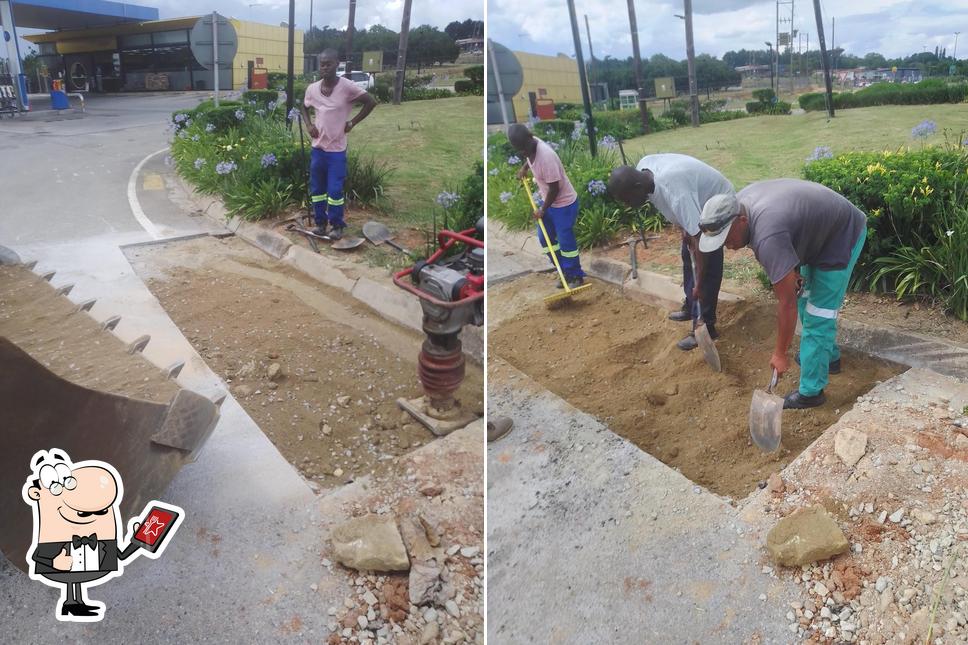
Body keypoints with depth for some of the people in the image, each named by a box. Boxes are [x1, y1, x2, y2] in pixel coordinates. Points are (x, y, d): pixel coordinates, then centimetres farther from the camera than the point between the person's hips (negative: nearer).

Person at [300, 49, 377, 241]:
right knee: (316, 188, 11)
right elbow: (303, 107, 21)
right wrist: (309, 125, 3)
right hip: (317, 147, 5)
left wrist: (352, 122, -6)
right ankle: (320, 222, 25)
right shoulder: (312, 88, 1)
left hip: (337, 148, -4)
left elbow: (371, 102, -7)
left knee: (335, 189, -2)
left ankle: (337, 225, 15)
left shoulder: (347, 86, -13)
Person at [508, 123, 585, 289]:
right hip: (548, 201, 9)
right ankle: (566, 272, 26)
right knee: (545, 238, 13)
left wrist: (542, 209, -15)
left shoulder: (546, 156, -33)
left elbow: (554, 189, -25)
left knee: (566, 242, 0)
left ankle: (577, 277, 17)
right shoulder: (530, 145, -7)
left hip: (564, 203, -9)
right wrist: (524, 167, 7)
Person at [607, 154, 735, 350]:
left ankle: (706, 326, -4)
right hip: (696, 202, 9)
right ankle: (690, 308, 33)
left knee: (708, 267, -11)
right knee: (688, 257, 18)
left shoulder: (675, 192, -44)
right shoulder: (643, 168, -19)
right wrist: (684, 228, -3)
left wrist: (699, 282, -36)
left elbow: (700, 237, -40)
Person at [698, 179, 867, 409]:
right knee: (805, 298, 20)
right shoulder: (739, 202, -13)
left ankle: (810, 392, -1)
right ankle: (829, 357, 38)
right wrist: (792, 269, -3)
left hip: (844, 235, -9)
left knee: (818, 315, -9)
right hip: (819, 233, 10)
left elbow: (786, 304, -33)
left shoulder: (768, 239, -40)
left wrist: (780, 354, -23)